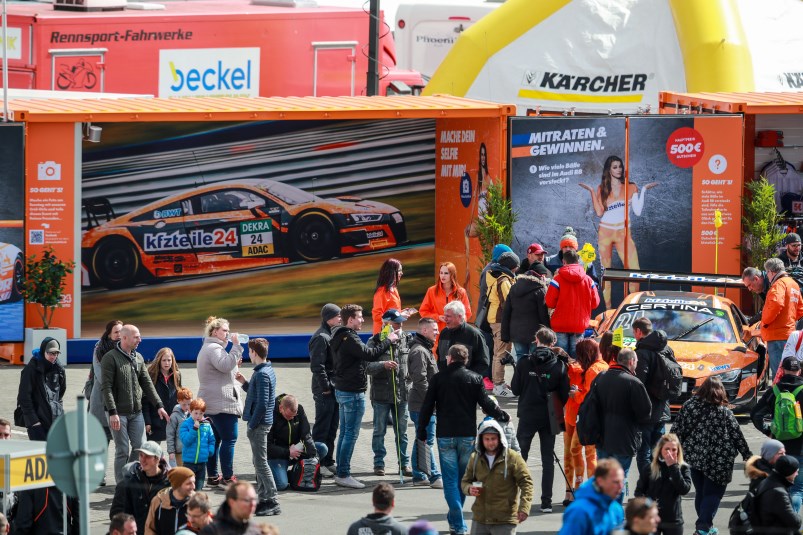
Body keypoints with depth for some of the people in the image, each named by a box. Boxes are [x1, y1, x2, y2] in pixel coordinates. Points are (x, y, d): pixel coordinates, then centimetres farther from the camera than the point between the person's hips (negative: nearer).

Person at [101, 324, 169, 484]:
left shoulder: (138, 358, 12)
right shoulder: (111, 358, -9)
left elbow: (147, 383, 15)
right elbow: (107, 387, -14)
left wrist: (158, 405, 8)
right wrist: (112, 412, -21)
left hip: (136, 412, 6)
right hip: (119, 413, -6)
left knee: (140, 447, 4)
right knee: (122, 451, -4)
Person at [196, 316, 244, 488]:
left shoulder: (207, 348, 23)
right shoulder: (214, 349, -12)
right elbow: (225, 365, -28)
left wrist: (235, 364, 14)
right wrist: (236, 346, -24)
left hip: (211, 403, 11)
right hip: (222, 403, -11)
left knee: (215, 439, 10)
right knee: (229, 439, -8)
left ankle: (212, 476, 11)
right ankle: (227, 477, -8)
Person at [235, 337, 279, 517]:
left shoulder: (262, 374, -19)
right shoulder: (268, 371, 12)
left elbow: (262, 403, -22)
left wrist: (252, 424, -17)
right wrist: (244, 383, 15)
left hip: (259, 424, -10)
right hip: (264, 422, 10)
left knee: (261, 462, -8)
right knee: (258, 462, 16)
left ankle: (273, 502, -9)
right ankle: (263, 499, 20)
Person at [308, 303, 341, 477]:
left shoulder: (334, 335, 15)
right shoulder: (321, 338, -15)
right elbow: (317, 365, -20)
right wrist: (325, 387, -18)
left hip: (334, 389, 9)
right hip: (325, 391, -9)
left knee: (332, 428, 14)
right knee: (322, 428, -4)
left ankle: (328, 461, 21)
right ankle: (318, 464, 1)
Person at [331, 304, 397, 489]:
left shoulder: (341, 337, 15)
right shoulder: (349, 338, -18)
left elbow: (362, 359, 17)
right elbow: (369, 354, -25)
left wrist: (383, 364, 10)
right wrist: (388, 340, -14)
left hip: (342, 390, 11)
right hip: (353, 393, -11)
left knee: (345, 433, 13)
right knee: (351, 434, -7)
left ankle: (341, 472, 16)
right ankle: (343, 474, -6)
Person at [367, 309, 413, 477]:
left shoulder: (407, 340, 6)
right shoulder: (375, 342, -5)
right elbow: (367, 367, -12)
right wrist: (383, 365, -28)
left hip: (402, 392, 3)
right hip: (381, 393, -3)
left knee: (402, 431, 8)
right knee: (379, 430, 6)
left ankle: (404, 463, 16)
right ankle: (379, 462, 15)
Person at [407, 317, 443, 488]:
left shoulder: (425, 350, 18)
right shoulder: (419, 351, -15)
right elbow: (420, 380, -22)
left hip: (425, 405, 11)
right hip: (422, 405, -11)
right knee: (427, 441, -8)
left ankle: (419, 476, 19)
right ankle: (435, 477, -7)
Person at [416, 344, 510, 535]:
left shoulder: (438, 378, -1)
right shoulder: (475, 379, 0)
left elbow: (427, 406, 0)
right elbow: (486, 404, -2)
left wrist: (421, 430, 10)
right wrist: (504, 417, 14)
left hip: (445, 435, -1)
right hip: (468, 435, 1)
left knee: (450, 480, 1)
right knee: (463, 478, 16)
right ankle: (454, 517, 27)